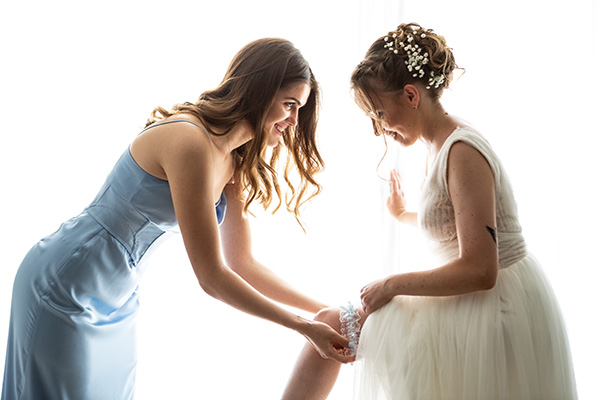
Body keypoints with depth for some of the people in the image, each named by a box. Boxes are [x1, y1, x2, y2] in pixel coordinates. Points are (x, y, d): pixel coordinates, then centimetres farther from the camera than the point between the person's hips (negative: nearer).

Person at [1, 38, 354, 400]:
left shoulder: (234, 164, 2)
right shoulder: (190, 142, -27)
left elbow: (241, 264, 7)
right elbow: (211, 277, -25)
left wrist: (324, 309, 3)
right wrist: (305, 328, -17)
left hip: (116, 298, 9)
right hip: (65, 290, -8)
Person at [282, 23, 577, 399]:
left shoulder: (462, 152, -22)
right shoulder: (440, 145, 7)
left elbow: (479, 271, -26)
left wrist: (393, 284, -17)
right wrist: (404, 215, 28)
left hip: (496, 309, -10)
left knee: (331, 324, -9)